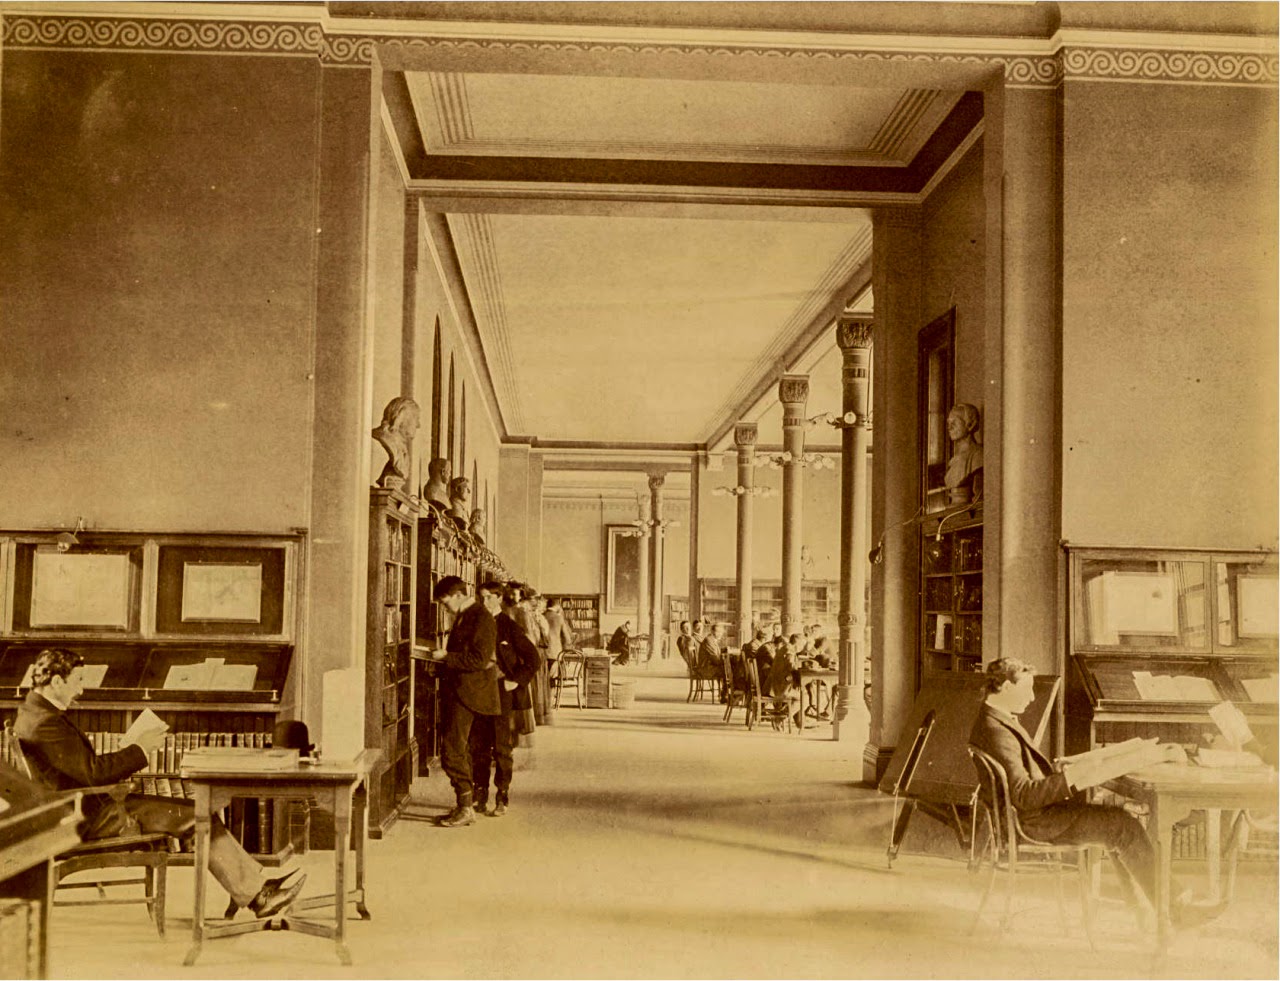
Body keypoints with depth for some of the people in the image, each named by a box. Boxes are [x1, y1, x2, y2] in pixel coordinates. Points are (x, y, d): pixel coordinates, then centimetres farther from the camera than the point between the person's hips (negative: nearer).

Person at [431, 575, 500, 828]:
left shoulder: (481, 618, -14)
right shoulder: (463, 617, 17)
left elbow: (480, 660, -20)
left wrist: (446, 656, -17)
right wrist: (443, 657, 11)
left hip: (469, 693, -10)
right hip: (457, 691, 10)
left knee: (452, 750, -12)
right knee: (461, 751, 12)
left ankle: (466, 808, -7)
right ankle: (465, 806, 18)